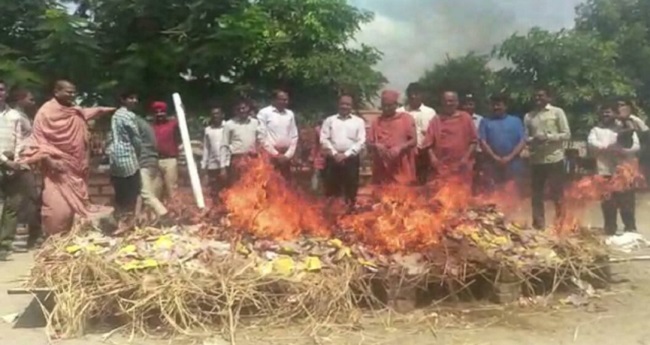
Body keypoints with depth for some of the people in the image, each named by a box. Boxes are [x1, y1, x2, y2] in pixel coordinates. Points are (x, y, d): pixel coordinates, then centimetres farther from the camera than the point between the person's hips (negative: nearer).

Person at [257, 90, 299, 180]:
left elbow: (294, 136, 11)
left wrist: (288, 154, 0)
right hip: (270, 155, -4)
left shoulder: (290, 114, 10)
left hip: (285, 156, 5)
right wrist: (276, 154, -9)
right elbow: (262, 137, -8)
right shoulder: (264, 113, -4)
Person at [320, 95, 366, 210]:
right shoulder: (329, 120, 9)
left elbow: (361, 142, -2)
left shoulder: (359, 121, 7)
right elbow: (324, 139, 2)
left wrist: (346, 154, -10)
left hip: (351, 159, 0)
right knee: (331, 189, 3)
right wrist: (335, 154, -9)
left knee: (351, 189, 2)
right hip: (332, 159, 1)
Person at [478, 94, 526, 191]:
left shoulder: (516, 121, 11)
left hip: (513, 164, 1)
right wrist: (495, 157, -12)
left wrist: (510, 157, -10)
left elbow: (522, 142, 3)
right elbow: (483, 142, 0)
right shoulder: (486, 121, 10)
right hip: (492, 165, 0)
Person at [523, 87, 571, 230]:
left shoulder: (557, 112, 1)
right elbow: (525, 138, 8)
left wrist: (549, 137, -17)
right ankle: (538, 226, 18)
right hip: (536, 161, 3)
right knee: (537, 195, 8)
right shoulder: (529, 116, 10)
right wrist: (533, 140, -13)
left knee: (558, 194, 2)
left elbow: (567, 134, -3)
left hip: (555, 159, -3)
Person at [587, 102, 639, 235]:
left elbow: (635, 146, -4)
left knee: (627, 207, 3)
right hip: (605, 173, 1)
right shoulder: (596, 130, 12)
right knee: (608, 208, 7)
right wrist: (609, 147, -20)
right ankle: (610, 233, 15)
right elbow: (592, 143, -8)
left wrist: (620, 150, -19)